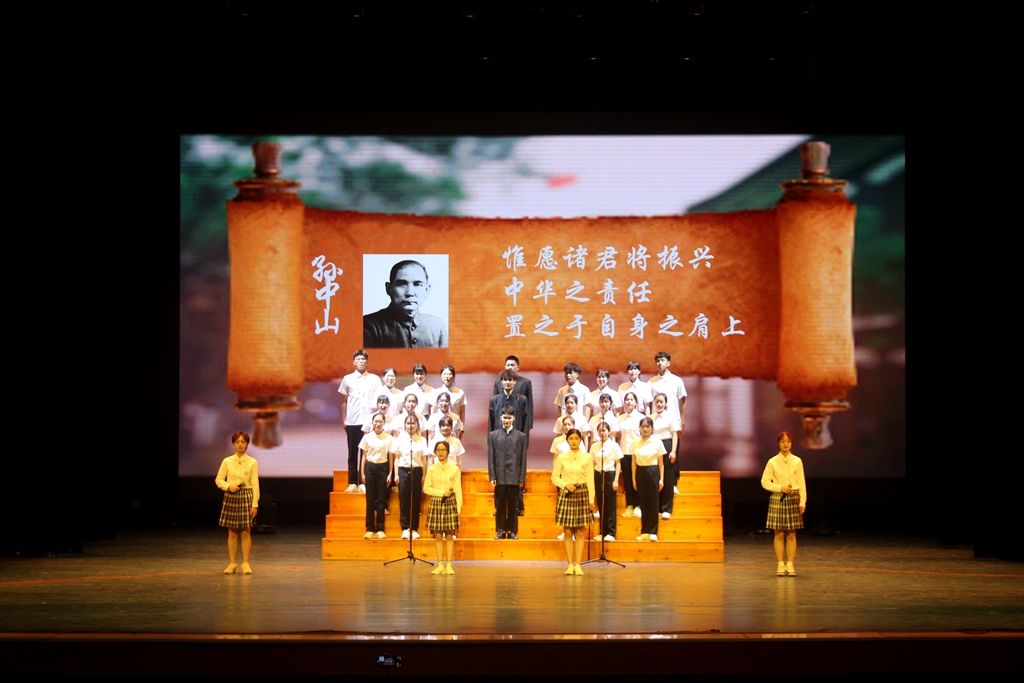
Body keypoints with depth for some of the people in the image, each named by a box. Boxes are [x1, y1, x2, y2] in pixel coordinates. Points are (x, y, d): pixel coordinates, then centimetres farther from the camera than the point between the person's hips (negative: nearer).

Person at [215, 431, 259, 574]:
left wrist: (255, 504, -5)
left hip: (246, 497, -1)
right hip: (230, 497, 1)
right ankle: (232, 564, 10)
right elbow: (218, 479, 7)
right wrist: (229, 486, -12)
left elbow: (255, 484, -2)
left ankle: (245, 563, 5)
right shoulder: (227, 462, 3)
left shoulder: (252, 462, -1)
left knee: (245, 532, -2)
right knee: (232, 532, 4)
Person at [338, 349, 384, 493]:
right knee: (352, 453, 4)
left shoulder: (374, 379, 3)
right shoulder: (347, 379, 6)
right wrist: (343, 420, 6)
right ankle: (352, 483, 8)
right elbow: (343, 401, 10)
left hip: (368, 421, -1)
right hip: (352, 421, 1)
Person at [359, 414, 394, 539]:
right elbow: (364, 456, 8)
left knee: (381, 499, 0)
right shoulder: (367, 437, 5)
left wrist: (390, 474, -2)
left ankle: (380, 529, 4)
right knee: (370, 499, 1)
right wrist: (362, 473, 3)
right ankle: (370, 529, 5)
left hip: (383, 468, -1)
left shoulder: (389, 438, 1)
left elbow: (391, 457, 3)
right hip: (370, 468, 1)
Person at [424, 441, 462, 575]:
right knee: (438, 535, 1)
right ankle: (440, 565, 6)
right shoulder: (431, 469, 4)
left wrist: (459, 507, -3)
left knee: (450, 535, -1)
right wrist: (442, 492, -9)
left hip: (450, 503, -1)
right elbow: (426, 488, 1)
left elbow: (458, 490, 1)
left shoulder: (454, 468, 1)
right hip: (436, 502, 1)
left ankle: (449, 565, 2)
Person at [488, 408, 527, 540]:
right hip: (500, 477, 0)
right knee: (500, 505, 4)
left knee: (513, 505, 4)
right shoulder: (493, 435, 7)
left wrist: (522, 478, -2)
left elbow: (523, 459, 3)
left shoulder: (521, 436, 6)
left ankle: (512, 531, 10)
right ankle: (501, 531, 10)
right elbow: (490, 458, 4)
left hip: (514, 477, 0)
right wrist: (492, 477, -4)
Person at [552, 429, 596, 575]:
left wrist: (591, 500, -1)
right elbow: (554, 477, 4)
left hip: (582, 494, 0)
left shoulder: (587, 458, 2)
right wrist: (566, 485, -13)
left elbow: (590, 480, 2)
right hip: (566, 494, 0)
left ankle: (578, 564, 2)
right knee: (567, 532, 1)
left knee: (580, 532, 1)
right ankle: (570, 564, 5)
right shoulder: (561, 458, 3)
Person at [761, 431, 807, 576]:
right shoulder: (772, 462, 0)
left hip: (793, 499, 1)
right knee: (779, 534, 0)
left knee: (791, 534, 2)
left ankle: (790, 564, 6)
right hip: (777, 499, -1)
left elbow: (801, 483, 5)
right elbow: (765, 482, 0)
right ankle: (780, 565, 5)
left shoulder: (797, 461, 3)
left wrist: (803, 502, 1)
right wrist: (780, 488, -12)